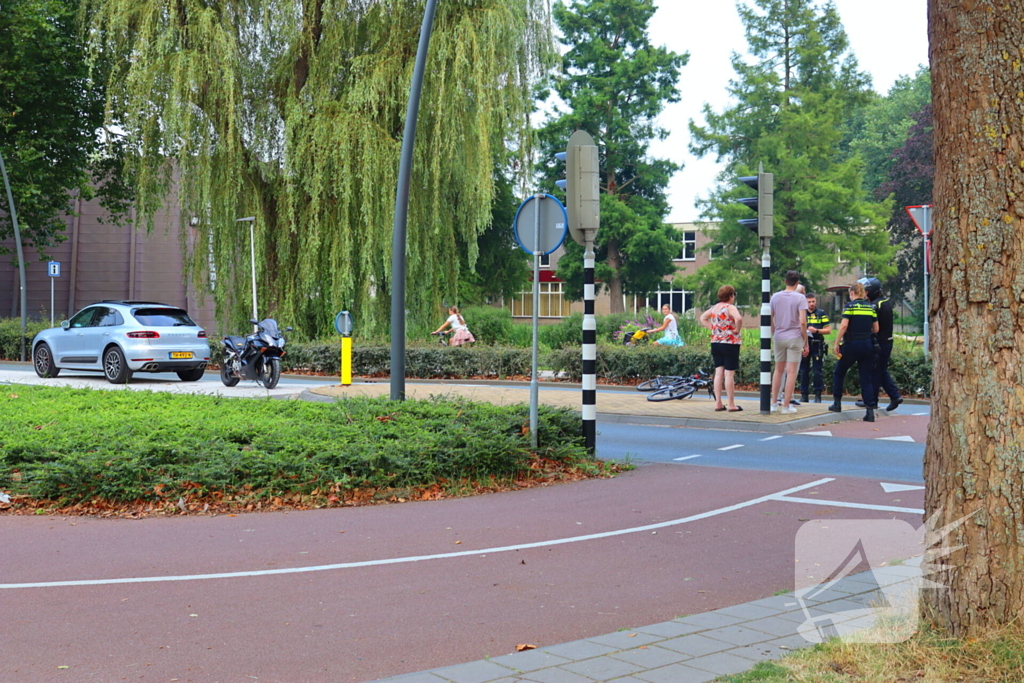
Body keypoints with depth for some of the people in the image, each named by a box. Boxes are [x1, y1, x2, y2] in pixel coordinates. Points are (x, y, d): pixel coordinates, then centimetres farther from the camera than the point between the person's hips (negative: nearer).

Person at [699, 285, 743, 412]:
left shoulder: (714, 308, 11)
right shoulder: (730, 307, -12)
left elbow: (703, 318, 23)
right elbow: (738, 318, -31)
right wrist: (737, 330, -14)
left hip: (715, 343, 7)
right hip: (729, 343, -7)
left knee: (718, 373, 10)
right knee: (729, 374, -3)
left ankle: (718, 403, 11)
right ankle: (731, 405, 1)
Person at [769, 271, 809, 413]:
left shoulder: (775, 297, 5)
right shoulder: (800, 298, -7)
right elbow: (802, 322, -13)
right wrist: (806, 343, -5)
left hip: (779, 337, 4)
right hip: (794, 337, -4)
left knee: (778, 370, 14)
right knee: (791, 372, 0)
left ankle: (774, 404, 15)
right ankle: (786, 406, 1)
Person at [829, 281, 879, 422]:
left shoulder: (850, 306, -7)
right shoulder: (871, 307, 8)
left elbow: (843, 326, -16)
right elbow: (876, 329, 9)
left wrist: (836, 344, -10)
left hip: (852, 345, -4)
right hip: (867, 345, 4)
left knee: (839, 373, 17)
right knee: (867, 378, 5)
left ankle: (837, 403, 19)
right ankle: (870, 409, -2)